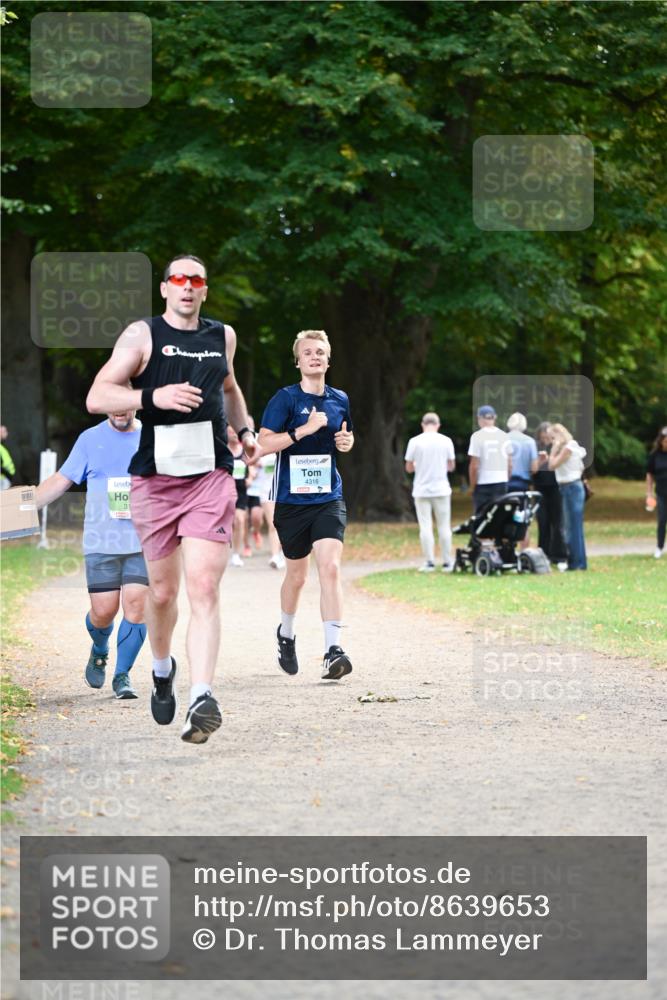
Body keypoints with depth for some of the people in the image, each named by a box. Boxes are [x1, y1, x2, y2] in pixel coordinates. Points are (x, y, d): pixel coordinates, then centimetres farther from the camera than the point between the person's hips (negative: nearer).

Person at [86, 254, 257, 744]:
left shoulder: (223, 336, 14)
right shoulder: (143, 334, 0)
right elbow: (97, 396, -9)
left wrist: (244, 429, 18)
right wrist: (153, 396, -23)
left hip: (211, 478, 1)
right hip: (155, 480, -1)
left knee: (204, 587, -15)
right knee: (163, 592, 9)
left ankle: (202, 699, -24)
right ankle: (163, 670, 39)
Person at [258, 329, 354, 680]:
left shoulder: (340, 400, 8)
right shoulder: (286, 398, -6)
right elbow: (265, 441, -14)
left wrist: (347, 441, 3)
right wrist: (303, 430, -23)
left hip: (329, 497, 2)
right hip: (291, 497, -2)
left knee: (330, 566, -17)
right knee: (297, 574, 12)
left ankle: (333, 650, -20)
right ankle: (286, 634, 40)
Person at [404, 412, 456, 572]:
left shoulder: (415, 441, -5)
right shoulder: (446, 441, -2)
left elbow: (409, 468, 0)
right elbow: (451, 466, 6)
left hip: (422, 490, -1)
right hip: (441, 490, 1)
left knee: (425, 527, 2)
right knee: (444, 527, 7)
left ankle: (429, 562, -1)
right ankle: (447, 562, 8)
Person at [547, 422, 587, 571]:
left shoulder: (568, 448, -14)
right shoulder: (566, 448, 14)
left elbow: (552, 465, -15)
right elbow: (552, 465, 13)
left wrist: (554, 449, -9)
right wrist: (555, 449, 10)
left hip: (572, 488, -10)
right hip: (567, 488, 10)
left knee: (573, 526, -7)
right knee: (570, 526, 12)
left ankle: (578, 562, -4)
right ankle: (573, 561, 16)